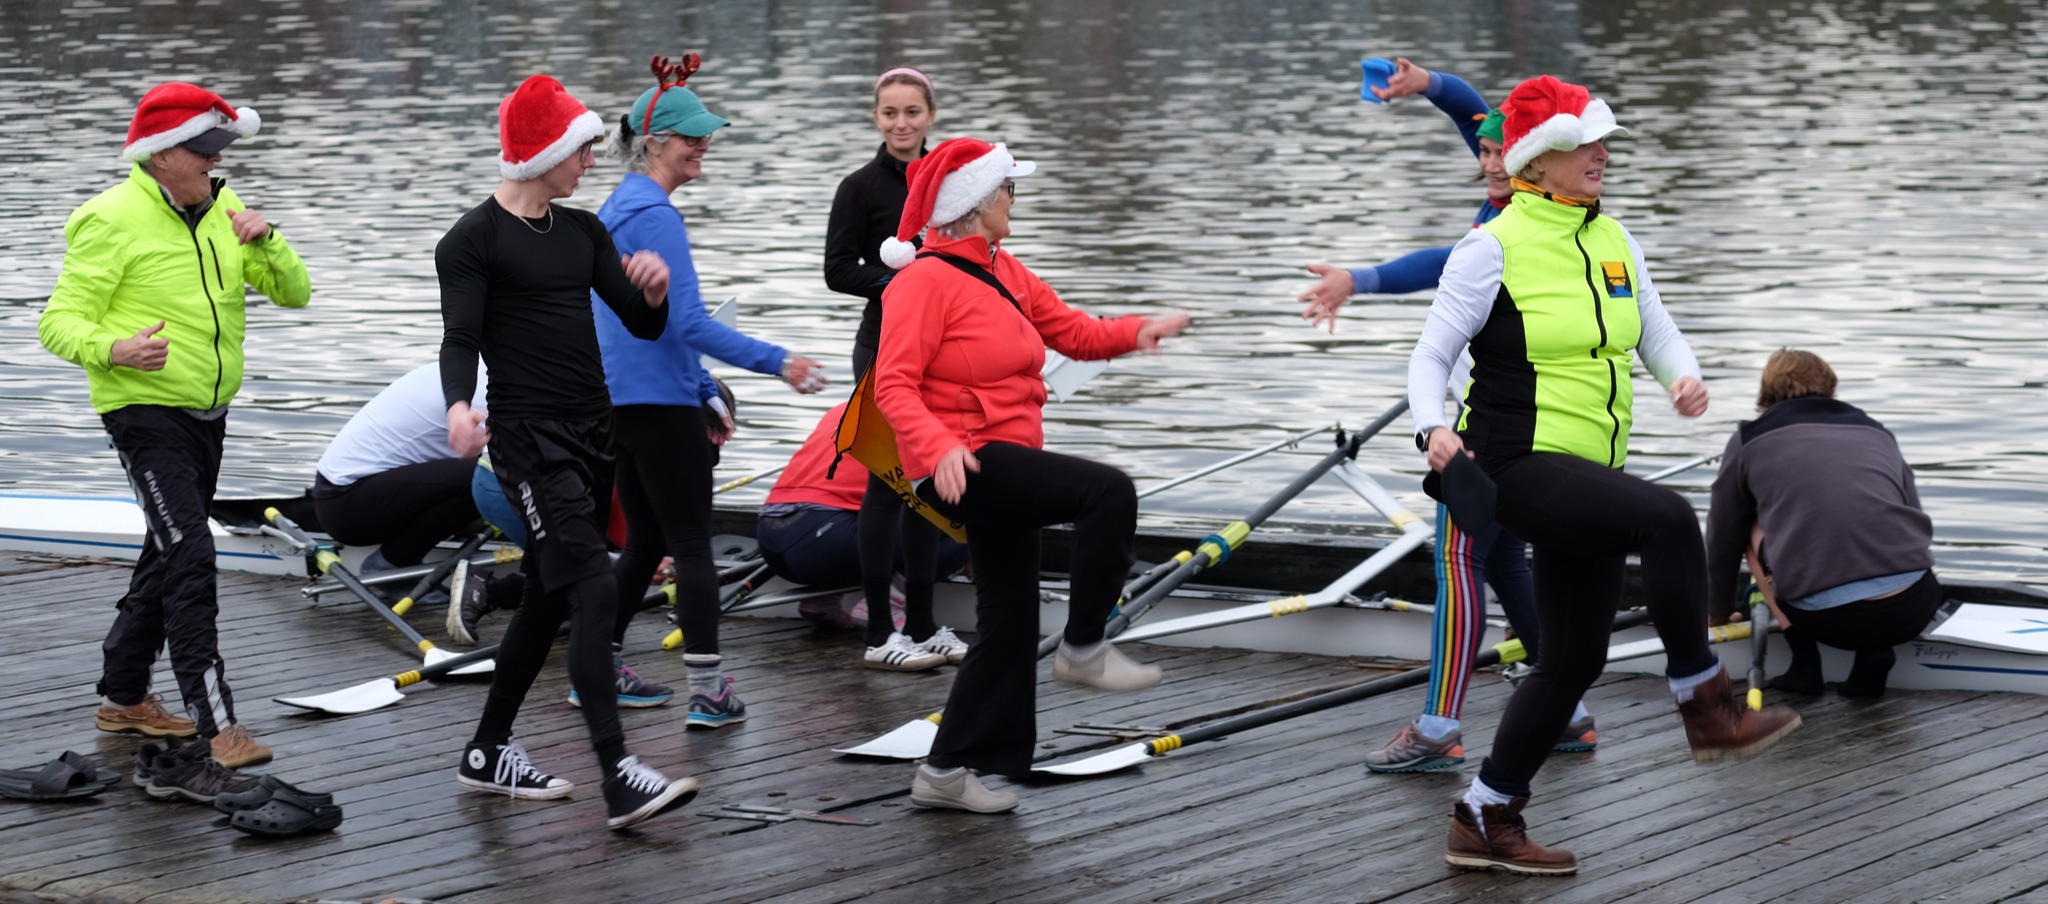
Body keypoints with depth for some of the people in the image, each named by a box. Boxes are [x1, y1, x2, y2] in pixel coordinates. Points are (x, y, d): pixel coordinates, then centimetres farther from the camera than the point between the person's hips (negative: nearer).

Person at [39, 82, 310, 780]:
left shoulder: (222, 213, 8)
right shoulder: (113, 221, -13)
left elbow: (295, 294, 9)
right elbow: (59, 322, -13)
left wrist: (265, 241, -11)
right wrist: (112, 349, -33)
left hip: (208, 413, 8)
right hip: (146, 414, -8)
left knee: (171, 556, 17)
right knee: (189, 557, -17)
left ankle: (122, 696, 33)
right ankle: (213, 729, -23)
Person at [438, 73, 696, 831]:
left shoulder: (582, 232, 13)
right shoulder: (473, 241, -8)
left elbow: (642, 325, 11)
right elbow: (460, 338, -16)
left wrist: (653, 291, -12)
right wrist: (458, 405, -36)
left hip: (592, 430, 8)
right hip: (530, 437, -8)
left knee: (550, 597, 13)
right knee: (593, 590, -18)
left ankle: (488, 754, 26)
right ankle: (620, 780, -24)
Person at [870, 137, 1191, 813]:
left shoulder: (1001, 270, 14)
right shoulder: (926, 280, -13)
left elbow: (1074, 332, 13)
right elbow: (895, 384, -21)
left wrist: (1136, 332, -6)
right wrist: (939, 447, -36)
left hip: (1005, 465, 10)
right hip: (959, 467, -10)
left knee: (1009, 621, 11)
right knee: (1109, 492, -22)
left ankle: (946, 773, 16)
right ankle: (1084, 649, -11)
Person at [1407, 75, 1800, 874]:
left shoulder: (1614, 243, 12)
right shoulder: (1494, 248, -9)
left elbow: (1658, 335, 16)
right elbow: (1433, 352, -7)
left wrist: (1685, 377, -7)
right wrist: (1433, 427, -26)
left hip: (1586, 476, 8)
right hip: (1519, 467, -8)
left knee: (1575, 658, 9)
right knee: (1669, 520, -29)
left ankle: (1485, 822, 19)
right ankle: (1706, 708, -19)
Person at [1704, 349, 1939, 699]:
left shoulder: (1750, 440, 17)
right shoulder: (1878, 433, 25)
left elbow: (1722, 541, 29)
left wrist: (1719, 613, 47)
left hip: (1829, 619, -2)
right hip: (1915, 608, 2)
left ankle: (1804, 661, 16)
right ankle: (1874, 656, 12)